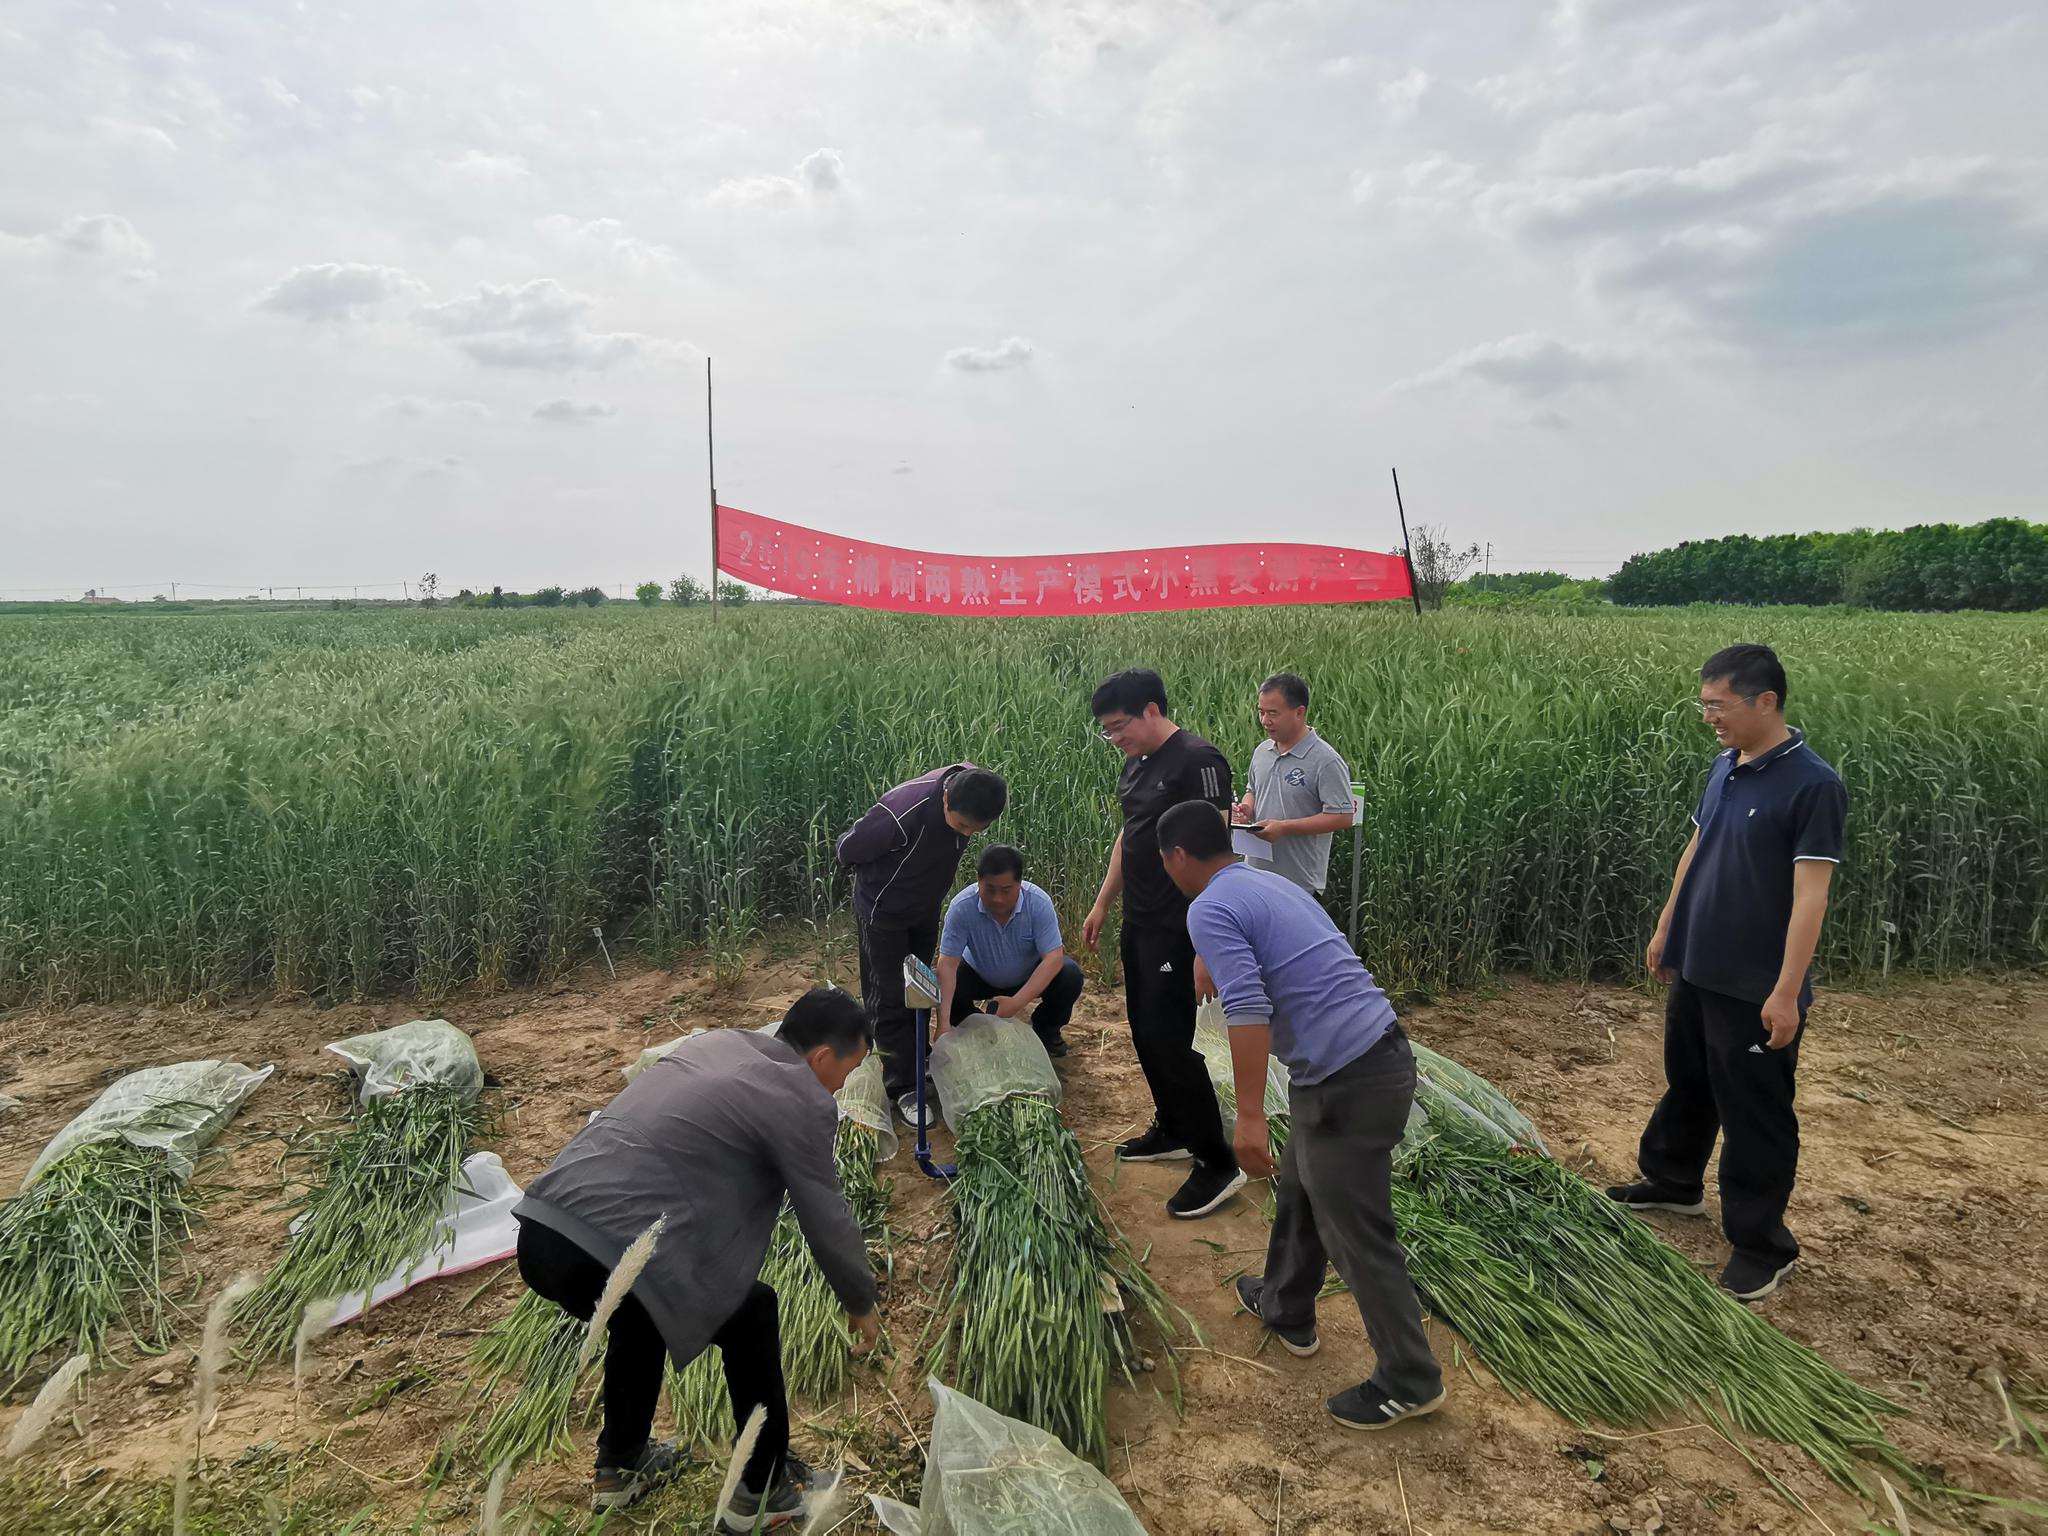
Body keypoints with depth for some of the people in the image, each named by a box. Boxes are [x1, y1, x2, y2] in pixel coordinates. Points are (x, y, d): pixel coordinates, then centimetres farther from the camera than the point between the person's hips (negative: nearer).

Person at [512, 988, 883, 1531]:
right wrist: (861, 1305, 25)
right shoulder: (803, 1100, -2)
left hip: (539, 1235, 8)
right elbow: (827, 1222, 6)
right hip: (607, 1258, -8)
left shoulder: (714, 1041, 21)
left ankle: (619, 1466, 48)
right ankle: (761, 1491, 29)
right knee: (750, 1316, 15)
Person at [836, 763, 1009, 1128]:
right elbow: (849, 848, -21)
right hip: (883, 910, -6)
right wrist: (879, 880, -1)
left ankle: (916, 1062, 36)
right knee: (890, 998, 0)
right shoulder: (902, 814, -41)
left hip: (925, 906, 6)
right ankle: (903, 1088, 10)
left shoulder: (972, 786, -21)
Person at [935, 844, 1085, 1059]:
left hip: (1030, 978, 0)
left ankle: (1045, 1030, 5)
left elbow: (1054, 958, -31)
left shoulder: (1039, 903, -29)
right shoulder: (962, 907, -30)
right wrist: (944, 1023, -43)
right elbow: (948, 963, -32)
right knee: (943, 989, -27)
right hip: (980, 977, 0)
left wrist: (1017, 1002, -42)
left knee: (1070, 977, -27)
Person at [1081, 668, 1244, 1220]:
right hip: (1138, 924, 9)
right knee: (1145, 1034, 16)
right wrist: (1102, 905, 22)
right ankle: (1172, 1132, 33)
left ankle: (1217, 1164, 4)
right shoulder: (1135, 765, 11)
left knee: (1168, 1041, -7)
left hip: (1176, 930, -9)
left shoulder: (1197, 761, -17)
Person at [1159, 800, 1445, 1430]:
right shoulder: (1275, 884, 16)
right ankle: (1286, 1309, 44)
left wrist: (1249, 1117, -23)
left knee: (1358, 1235, 5)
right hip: (1379, 1051, 10)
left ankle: (1409, 1382, 20)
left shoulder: (1209, 910, -12)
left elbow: (1248, 1009, -23)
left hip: (1349, 1082, -10)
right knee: (1299, 1192, 26)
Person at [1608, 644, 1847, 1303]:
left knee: (1754, 1115, 6)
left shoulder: (1812, 785, -20)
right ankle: (1672, 1182, 44)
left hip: (1755, 988, -7)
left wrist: (1786, 992, -22)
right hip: (1696, 970, 8)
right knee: (1687, 1084, 24)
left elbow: (1810, 895, -21)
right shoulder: (1724, 767, 4)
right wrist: (1666, 929, 18)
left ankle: (1761, 1246, 22)